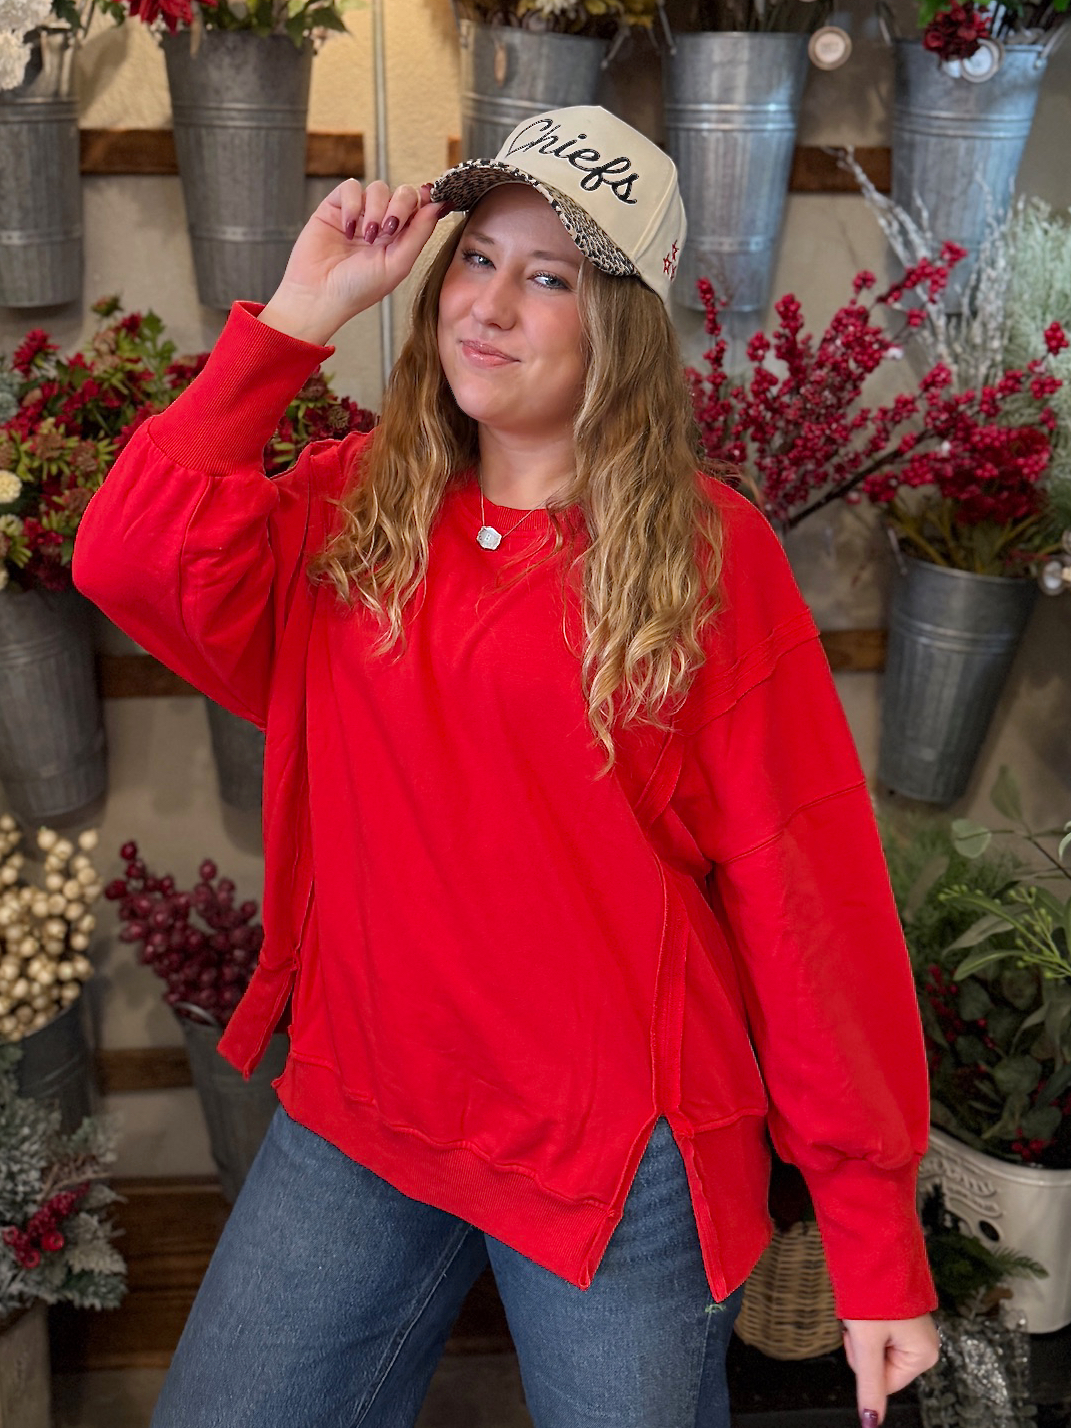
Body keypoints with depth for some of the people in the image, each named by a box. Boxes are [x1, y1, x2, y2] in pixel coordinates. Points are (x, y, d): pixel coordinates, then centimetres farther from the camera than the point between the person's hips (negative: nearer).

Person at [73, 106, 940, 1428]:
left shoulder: (706, 548, -8)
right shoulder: (351, 508, 3)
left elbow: (805, 882, -9)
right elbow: (131, 558, -14)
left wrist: (877, 1242, -8)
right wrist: (301, 312, -9)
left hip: (624, 1151, -3)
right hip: (359, 1117, 4)